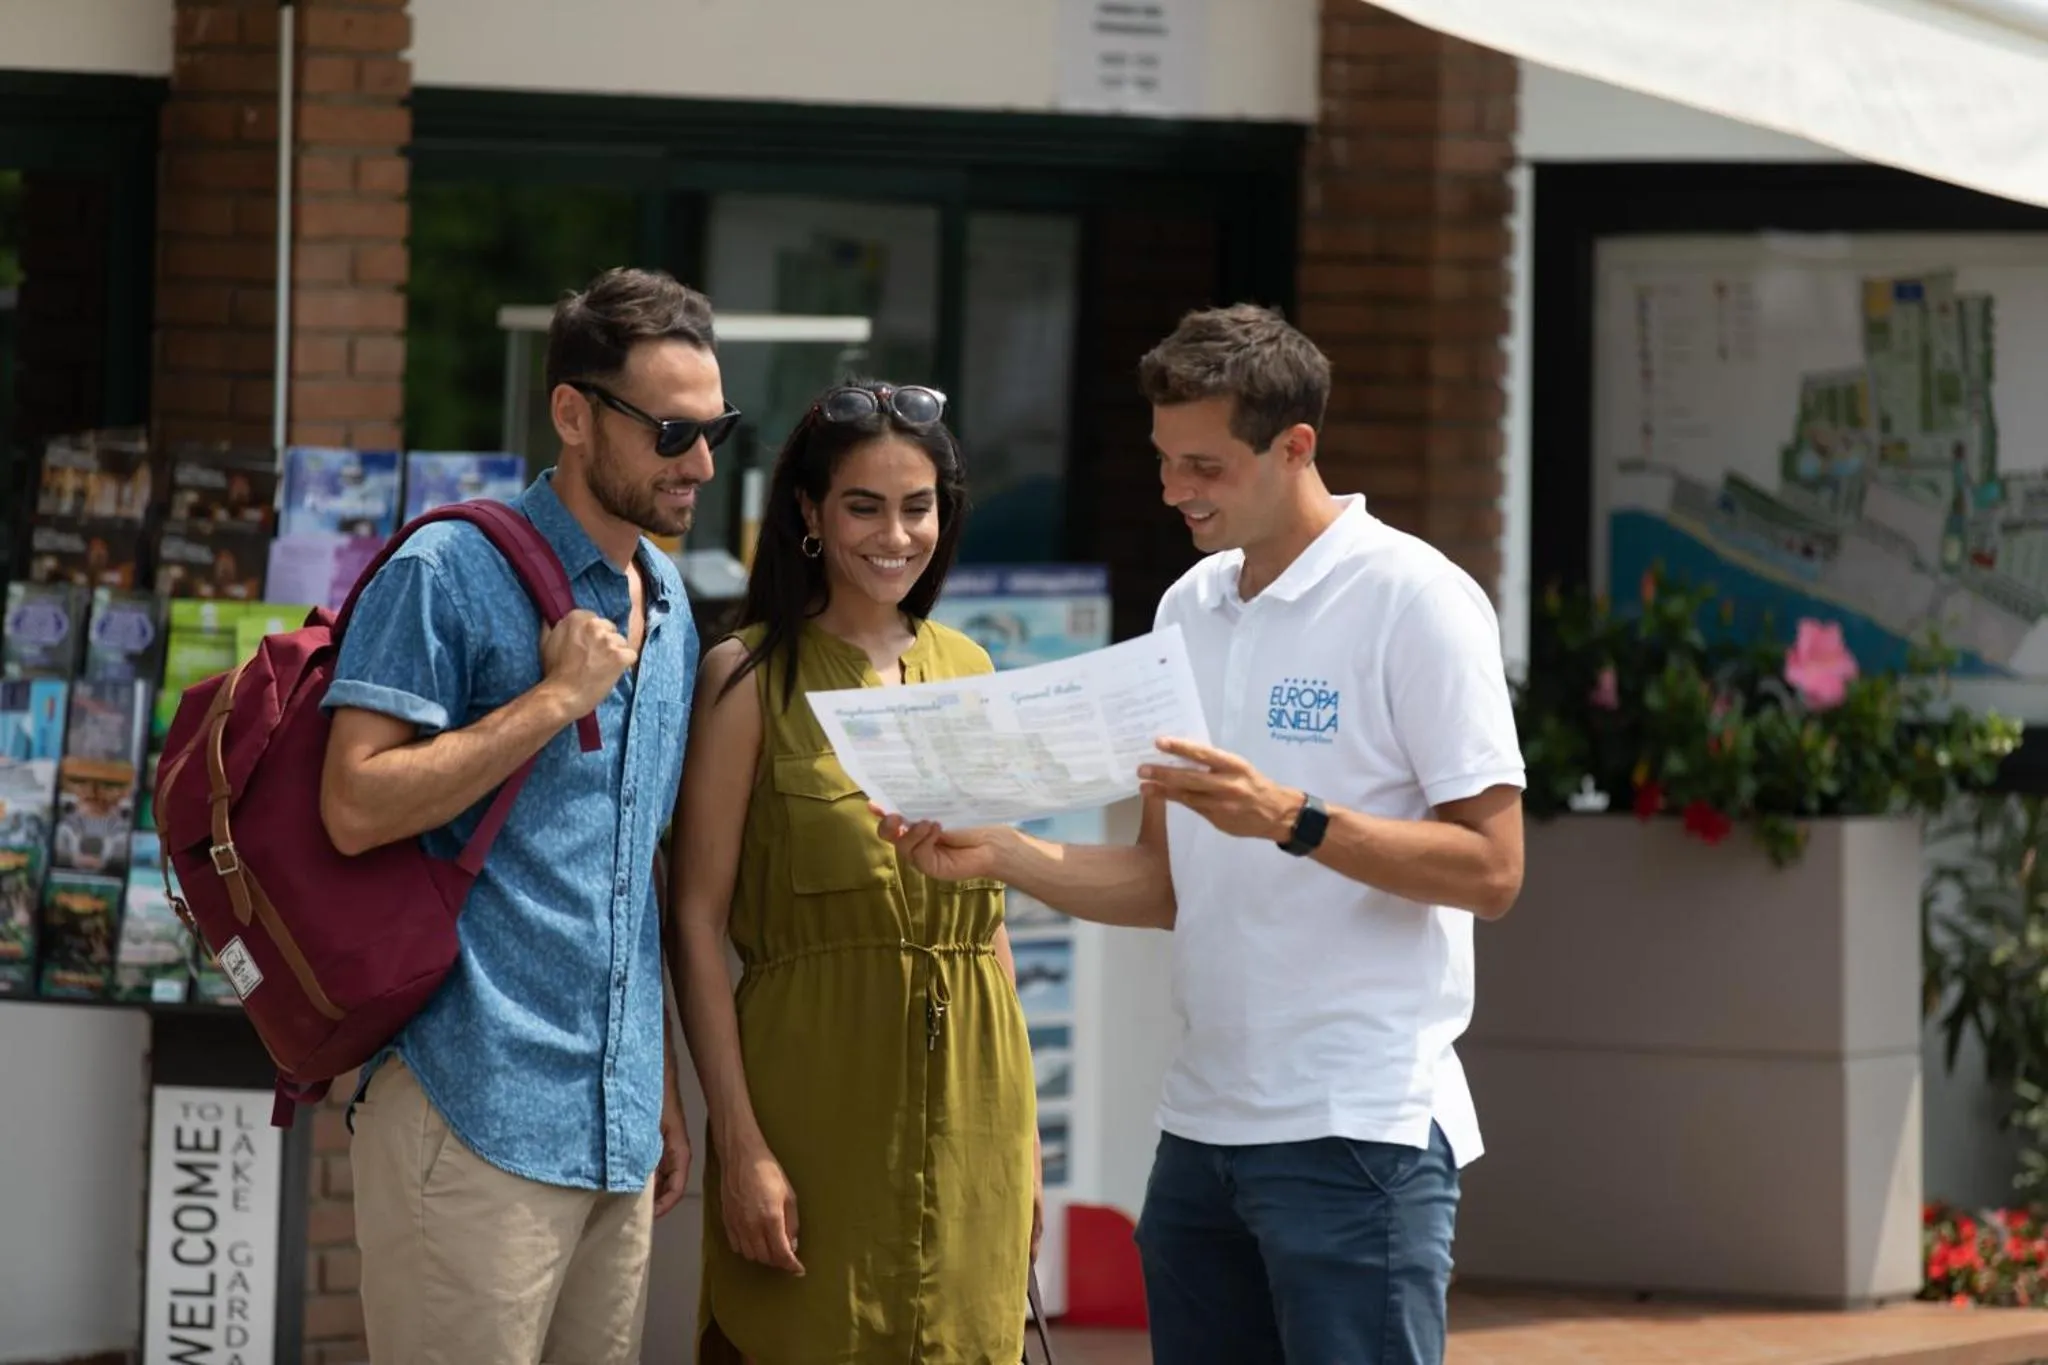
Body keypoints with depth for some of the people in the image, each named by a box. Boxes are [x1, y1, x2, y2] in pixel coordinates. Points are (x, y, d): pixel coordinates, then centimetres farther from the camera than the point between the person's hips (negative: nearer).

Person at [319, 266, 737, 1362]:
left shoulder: (667, 605, 18)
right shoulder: (451, 573, -6)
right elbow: (357, 808, -15)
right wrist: (557, 698, -12)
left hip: (616, 1134, 7)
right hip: (475, 1112, -7)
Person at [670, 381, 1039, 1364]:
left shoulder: (967, 672, 12)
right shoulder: (751, 677, -3)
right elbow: (697, 922, -7)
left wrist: (1022, 1131, 13)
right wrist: (741, 1142, -14)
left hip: (967, 1097, 5)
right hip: (814, 1090, -5)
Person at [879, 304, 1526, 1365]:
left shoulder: (1414, 601, -8)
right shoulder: (1189, 609, 14)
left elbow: (1489, 869, -13)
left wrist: (1291, 821, -24)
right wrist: (1002, 856, 0)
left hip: (1356, 1130, -7)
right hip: (1202, 1125, 7)